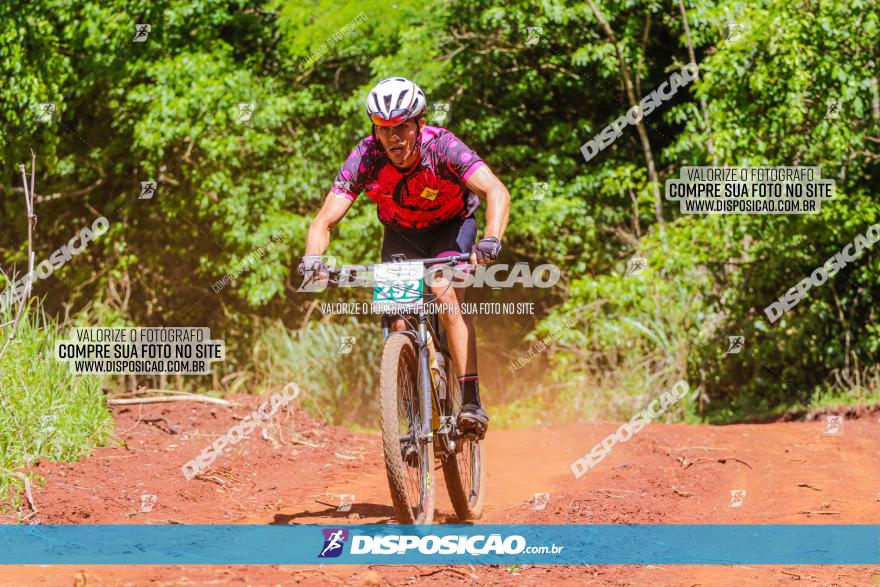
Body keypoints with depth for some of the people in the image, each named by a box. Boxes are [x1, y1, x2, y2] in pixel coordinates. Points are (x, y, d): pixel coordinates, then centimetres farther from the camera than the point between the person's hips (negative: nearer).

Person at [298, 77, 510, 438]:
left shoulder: (442, 147, -32)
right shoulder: (365, 159, -27)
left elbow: (496, 191, -43)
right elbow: (324, 221, -28)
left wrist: (491, 239, -61)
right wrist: (313, 258, -49)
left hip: (452, 226, -2)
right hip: (401, 234, 3)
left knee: (447, 298, -27)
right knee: (398, 317, -15)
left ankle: (471, 401, -25)